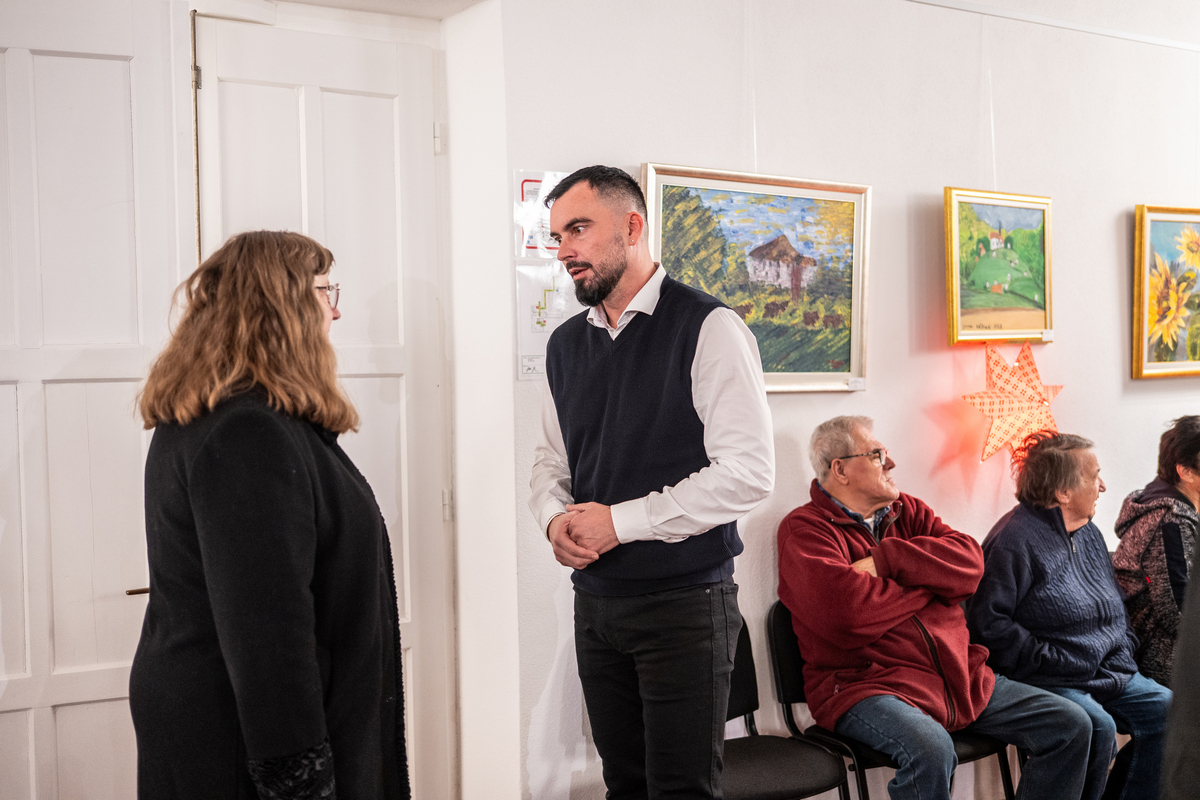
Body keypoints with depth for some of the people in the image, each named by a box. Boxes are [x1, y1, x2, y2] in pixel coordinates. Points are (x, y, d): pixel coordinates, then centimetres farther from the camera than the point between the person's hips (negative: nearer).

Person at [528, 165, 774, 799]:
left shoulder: (707, 328, -10)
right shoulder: (565, 344, 11)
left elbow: (749, 469, -17)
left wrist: (621, 520, -16)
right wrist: (556, 517, -5)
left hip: (684, 602, -6)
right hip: (595, 599, 6)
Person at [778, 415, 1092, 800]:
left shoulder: (907, 511, 17)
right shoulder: (804, 529, -5)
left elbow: (969, 561, 2)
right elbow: (844, 612, -21)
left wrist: (885, 559, -11)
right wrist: (930, 584, -4)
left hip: (959, 677, 7)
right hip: (867, 684, -7)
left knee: (1071, 726, 3)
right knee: (930, 749, -38)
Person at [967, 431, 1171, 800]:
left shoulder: (1088, 533, 16)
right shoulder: (1017, 538, -14)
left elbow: (1114, 604, 28)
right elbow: (988, 621, -20)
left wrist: (1123, 651, 11)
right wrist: (1050, 662, -18)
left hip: (1109, 674, 9)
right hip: (1050, 681, -9)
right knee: (1096, 726, -31)